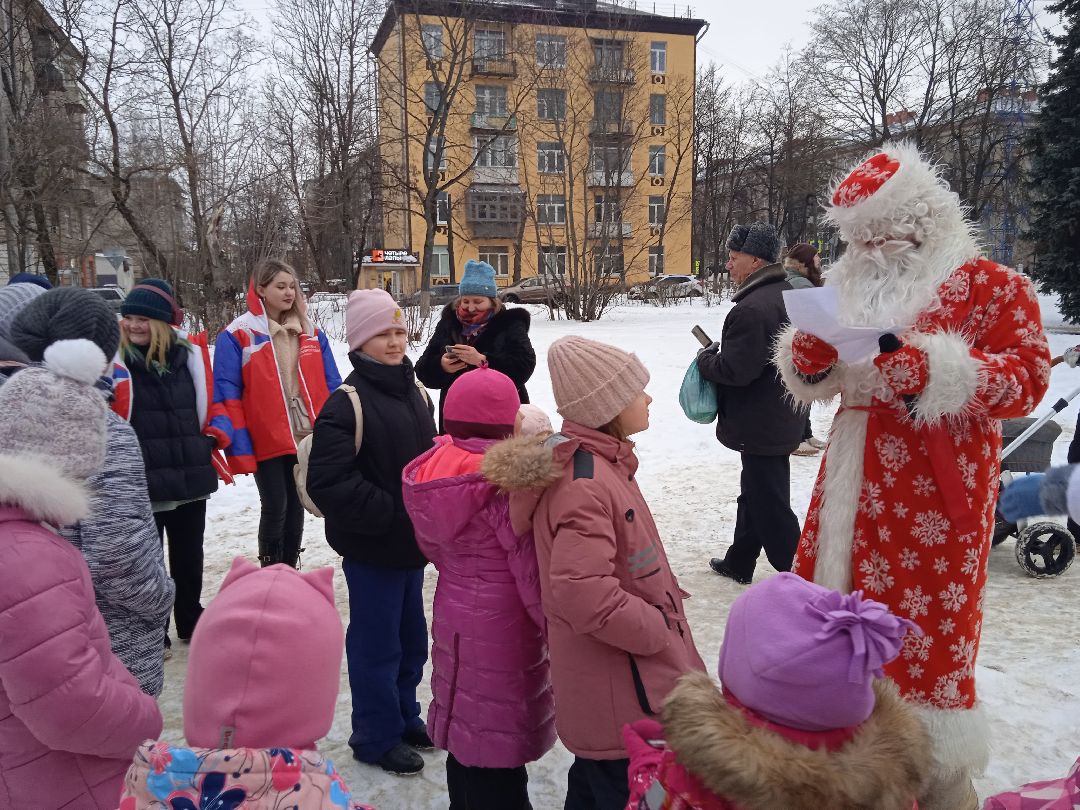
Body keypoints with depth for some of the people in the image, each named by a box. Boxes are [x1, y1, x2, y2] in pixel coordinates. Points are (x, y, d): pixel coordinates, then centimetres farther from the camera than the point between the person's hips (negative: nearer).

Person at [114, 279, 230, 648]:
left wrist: (216, 433, 3)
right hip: (142, 483, -4)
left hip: (192, 476, 4)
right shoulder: (115, 360, -9)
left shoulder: (189, 354, 3)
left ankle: (191, 621, 37)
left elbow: (208, 402, 16)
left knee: (189, 556, 19)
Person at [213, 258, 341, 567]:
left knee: (296, 507, 14)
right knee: (275, 509, 1)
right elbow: (227, 395, -10)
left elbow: (331, 386, 10)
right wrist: (238, 446, -17)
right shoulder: (237, 336, -7)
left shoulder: (311, 333, 8)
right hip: (266, 440, -4)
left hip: (307, 437, 5)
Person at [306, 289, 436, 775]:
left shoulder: (414, 392, 7)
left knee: (411, 638, 19)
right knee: (377, 643, 6)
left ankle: (404, 716, 39)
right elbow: (328, 484, -25)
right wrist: (390, 514, -22)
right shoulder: (347, 405, -18)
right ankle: (376, 737, 24)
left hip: (411, 540, 8)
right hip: (372, 546, -7)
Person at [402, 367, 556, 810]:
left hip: (453, 614, 7)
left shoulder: (435, 467, 0)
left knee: (465, 736, 22)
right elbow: (531, 566, -19)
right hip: (503, 624, -7)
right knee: (498, 750, 6)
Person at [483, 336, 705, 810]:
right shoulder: (587, 483, -26)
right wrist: (659, 630, -21)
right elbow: (583, 594, -34)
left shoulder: (594, 463, 7)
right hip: (624, 700, -10)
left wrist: (659, 611, 16)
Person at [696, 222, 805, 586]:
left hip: (761, 426, -11)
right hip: (783, 417, 11)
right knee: (754, 494, 23)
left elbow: (735, 369, -26)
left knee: (769, 505, -2)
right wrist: (718, 354, 13)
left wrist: (705, 358, -6)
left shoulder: (752, 309, -25)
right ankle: (739, 563, 39)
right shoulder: (787, 294, 9)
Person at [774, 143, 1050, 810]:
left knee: (927, 623, 0)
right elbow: (815, 386, 16)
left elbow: (1028, 379, -11)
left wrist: (928, 368, -24)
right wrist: (808, 356, -8)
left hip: (938, 488, -5)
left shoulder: (992, 286, -4)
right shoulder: (852, 287, 12)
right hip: (858, 479, 6)